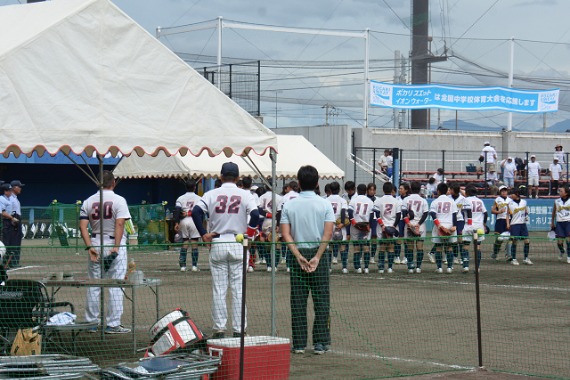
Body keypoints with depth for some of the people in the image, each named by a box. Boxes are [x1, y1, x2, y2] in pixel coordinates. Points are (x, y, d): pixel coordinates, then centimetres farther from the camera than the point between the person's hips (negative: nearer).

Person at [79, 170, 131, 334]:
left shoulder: (88, 201, 6)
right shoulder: (119, 200, -5)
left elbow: (83, 226, -2)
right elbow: (119, 224, -16)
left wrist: (89, 247, -5)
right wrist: (116, 247, -18)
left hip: (95, 246, 4)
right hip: (114, 245, -4)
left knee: (93, 286, 10)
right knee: (115, 286, -1)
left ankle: (92, 322, 14)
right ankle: (113, 324, -3)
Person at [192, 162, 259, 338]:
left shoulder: (212, 194, 1)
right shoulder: (244, 194, -1)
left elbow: (196, 211, -11)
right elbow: (255, 214, -15)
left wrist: (203, 233, -5)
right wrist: (249, 234, -4)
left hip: (217, 243, 1)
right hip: (238, 245, 0)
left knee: (218, 289, 5)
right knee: (238, 289, 3)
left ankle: (219, 328, 5)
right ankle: (239, 330, 4)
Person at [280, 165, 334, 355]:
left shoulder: (289, 206, 2)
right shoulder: (325, 205, -2)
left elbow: (286, 234, -7)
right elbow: (328, 233, -11)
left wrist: (299, 256, -10)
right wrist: (317, 257, -12)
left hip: (298, 256, 1)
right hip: (319, 255, -1)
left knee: (298, 302, 5)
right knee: (321, 301, 4)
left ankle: (299, 343, 6)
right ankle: (320, 343, 3)